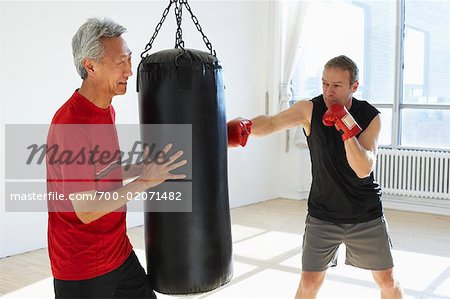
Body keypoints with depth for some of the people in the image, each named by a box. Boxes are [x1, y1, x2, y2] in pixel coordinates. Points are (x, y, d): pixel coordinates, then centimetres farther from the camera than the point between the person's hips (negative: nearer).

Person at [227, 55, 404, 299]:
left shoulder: (370, 117, -11)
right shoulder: (310, 110, -11)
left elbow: (364, 169, -20)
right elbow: (271, 123, -21)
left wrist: (347, 128, -32)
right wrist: (246, 126, -42)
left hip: (366, 216, 1)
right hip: (322, 215, 0)